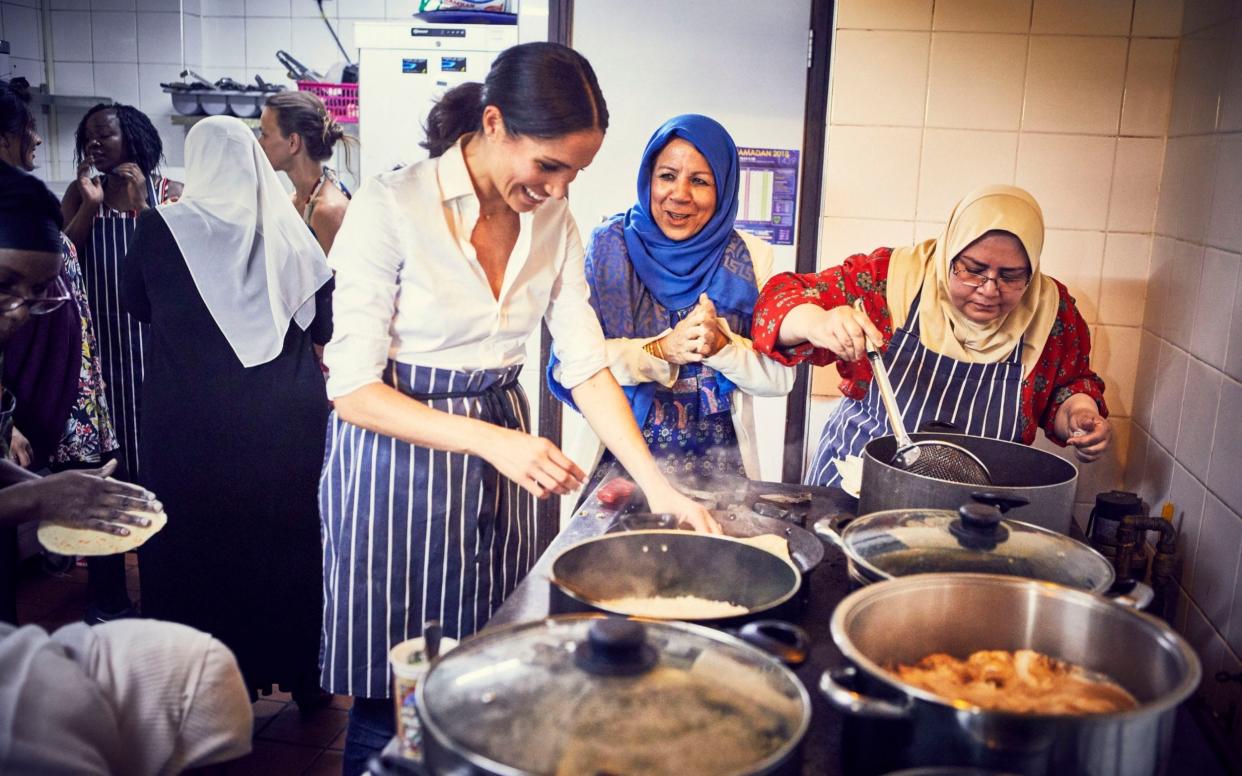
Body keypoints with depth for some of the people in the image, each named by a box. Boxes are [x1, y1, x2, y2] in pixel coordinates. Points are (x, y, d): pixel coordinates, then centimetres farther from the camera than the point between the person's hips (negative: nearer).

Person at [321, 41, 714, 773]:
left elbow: (587, 364, 0)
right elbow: (354, 388, -17)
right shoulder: (390, 207, -16)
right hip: (397, 454, -4)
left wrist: (658, 485, -10)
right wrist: (492, 442, -27)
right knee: (392, 706, 7)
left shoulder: (554, 223, 0)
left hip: (503, 451, 5)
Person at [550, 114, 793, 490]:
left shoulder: (751, 258, -2)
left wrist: (721, 345, -20)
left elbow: (779, 378, -3)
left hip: (719, 464, 1)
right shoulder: (610, 244, -5)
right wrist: (661, 351, -23)